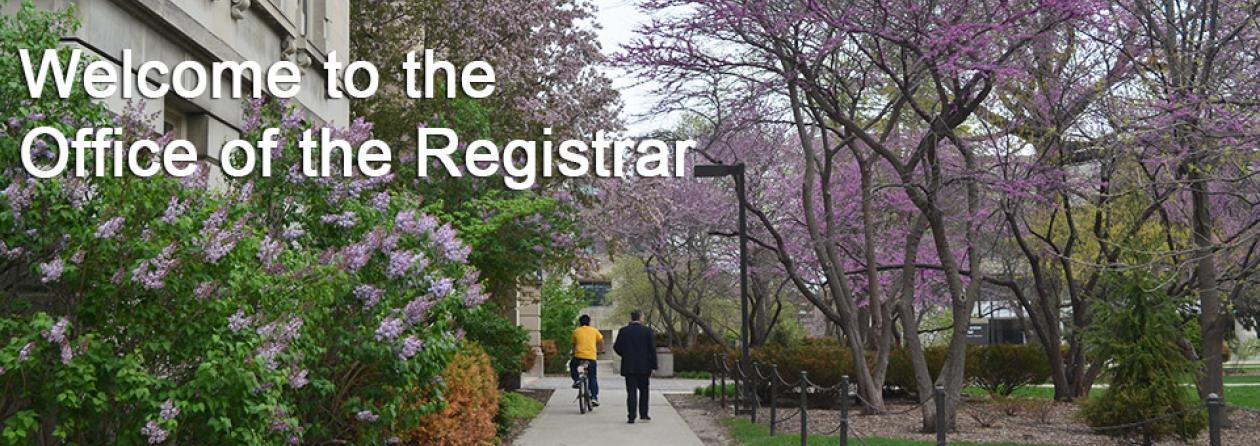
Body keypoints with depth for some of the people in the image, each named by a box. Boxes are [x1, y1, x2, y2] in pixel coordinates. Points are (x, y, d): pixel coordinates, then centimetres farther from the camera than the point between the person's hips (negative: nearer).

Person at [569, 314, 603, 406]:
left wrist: (573, 353, 36)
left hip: (579, 356, 0)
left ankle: (576, 380, 11)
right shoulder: (594, 330, 11)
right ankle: (594, 397, 2)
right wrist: (599, 351, 25)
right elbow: (601, 341, 8)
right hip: (591, 357, 0)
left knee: (572, 365, 32)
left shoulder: (576, 331, 12)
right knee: (592, 378, 11)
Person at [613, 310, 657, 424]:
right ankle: (643, 415, 13)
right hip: (643, 367, 0)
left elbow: (617, 347, -1)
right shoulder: (647, 331, -4)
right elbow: (652, 349, -5)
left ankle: (632, 417, -4)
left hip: (628, 367, 0)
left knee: (631, 392, 2)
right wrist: (653, 366, -1)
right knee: (643, 391, 14)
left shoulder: (623, 331, -1)